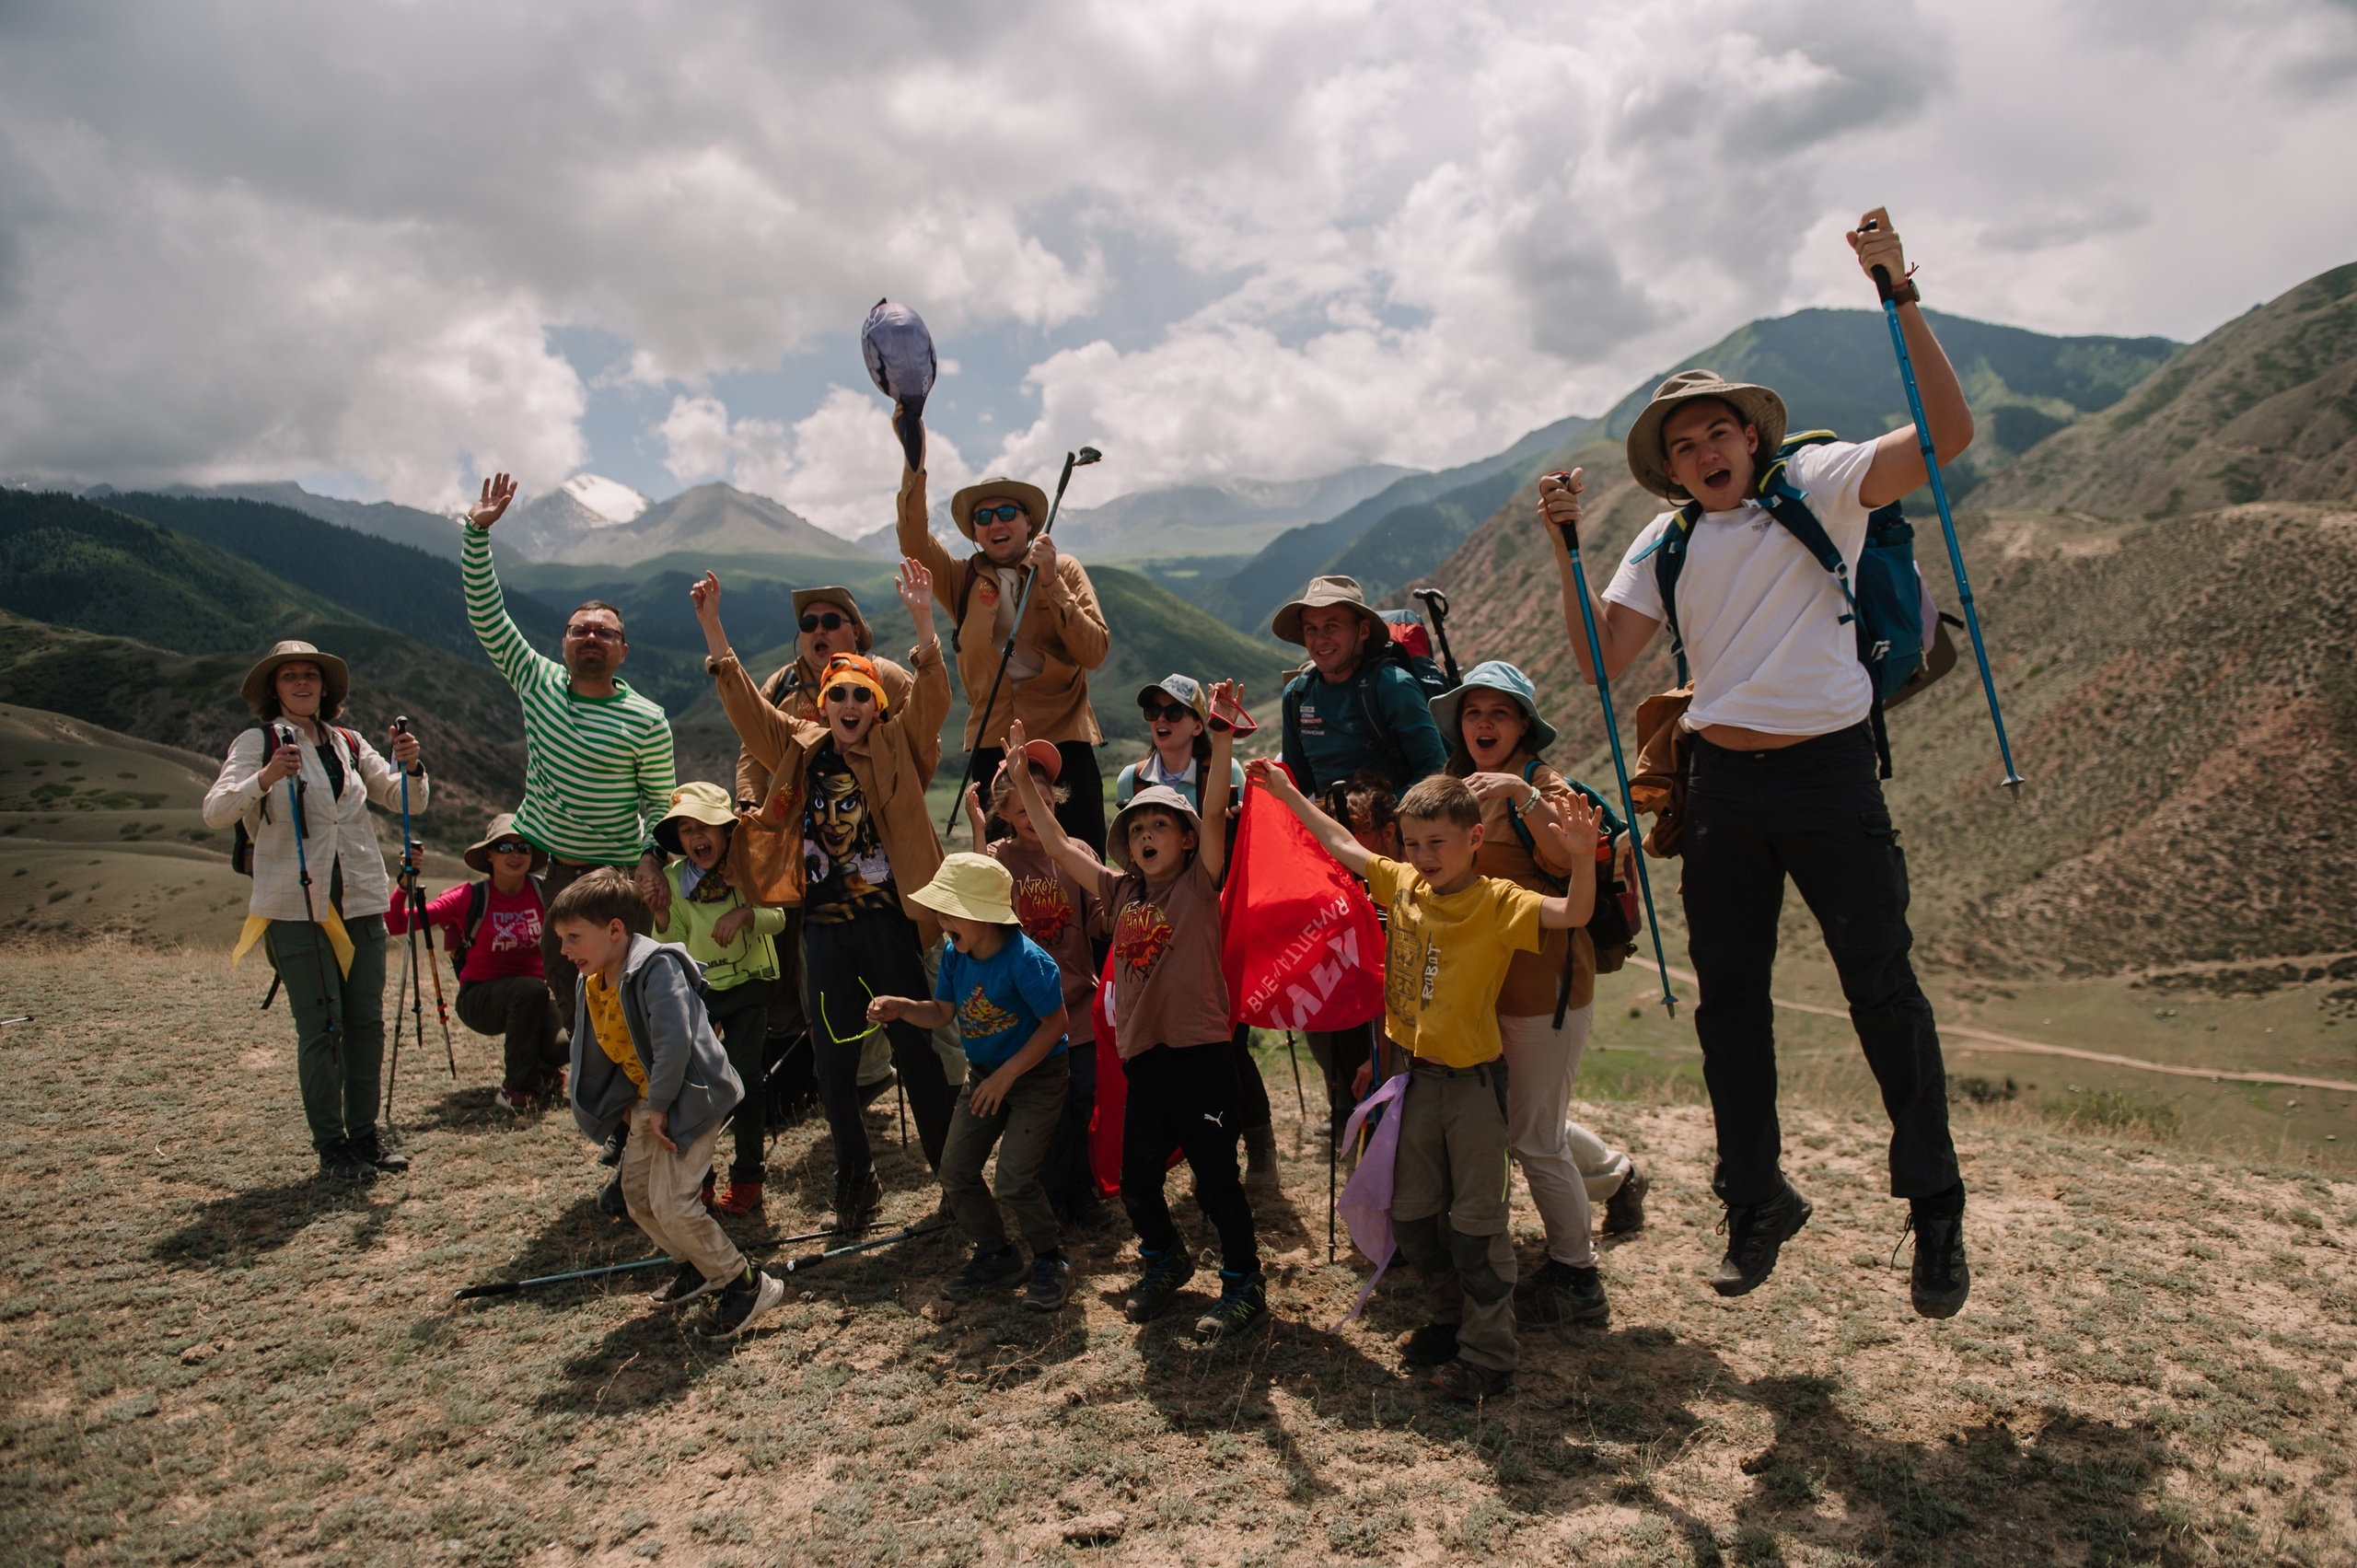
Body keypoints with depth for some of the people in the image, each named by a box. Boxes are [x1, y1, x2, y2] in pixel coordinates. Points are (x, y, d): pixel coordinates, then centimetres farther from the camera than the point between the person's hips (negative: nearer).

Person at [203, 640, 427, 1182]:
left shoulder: (349, 745, 12)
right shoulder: (257, 744, 0)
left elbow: (407, 802, 12)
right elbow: (215, 812, -12)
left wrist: (411, 767, -9)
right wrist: (265, 778, -29)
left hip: (361, 904, 4)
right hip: (296, 907, -4)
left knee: (367, 1022, 6)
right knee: (321, 1028, -2)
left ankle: (365, 1133, 18)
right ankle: (331, 1146, 8)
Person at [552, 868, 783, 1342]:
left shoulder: (656, 968, -25)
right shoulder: (592, 982, 5)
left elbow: (674, 1043, -30)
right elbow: (597, 1052, 15)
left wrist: (659, 1106, -22)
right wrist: (629, 1105, 9)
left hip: (691, 1096, -10)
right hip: (648, 1099, 10)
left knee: (672, 1203, -13)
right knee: (636, 1191, 17)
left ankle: (747, 1286, 2)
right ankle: (698, 1267, 37)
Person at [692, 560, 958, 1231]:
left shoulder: (896, 746, -1)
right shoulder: (799, 749, 7)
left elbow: (932, 697, -15)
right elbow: (744, 704, 5)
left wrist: (923, 620, -28)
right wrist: (712, 626, -2)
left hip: (888, 922, -3)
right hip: (824, 926, 3)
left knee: (915, 1049, 4)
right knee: (832, 1060, 8)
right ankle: (856, 1177, 26)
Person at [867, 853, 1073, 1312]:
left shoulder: (1025, 960, -26)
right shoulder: (954, 957, -4)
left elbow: (1056, 1023, -22)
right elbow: (942, 1013, 4)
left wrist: (1007, 1074, -21)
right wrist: (902, 1007, -17)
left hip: (1037, 1074, -8)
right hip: (985, 1074, 8)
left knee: (1014, 1179, -14)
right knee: (955, 1169, 4)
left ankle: (1051, 1262, 11)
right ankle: (995, 1254, 26)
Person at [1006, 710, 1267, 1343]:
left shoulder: (1199, 884, -4)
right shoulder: (1122, 892, 9)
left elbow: (1214, 813, -17)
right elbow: (1059, 843, 13)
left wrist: (1222, 738, -29)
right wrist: (1021, 776, 11)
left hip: (1201, 1054, -5)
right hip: (1143, 1058, 6)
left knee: (1215, 1178, 2)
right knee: (1136, 1179, 15)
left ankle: (1244, 1284, 20)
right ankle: (1164, 1259, 42)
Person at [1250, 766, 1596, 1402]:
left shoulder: (1498, 902, -15)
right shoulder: (1402, 884, 2)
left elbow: (1572, 913, -29)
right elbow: (1341, 843, 13)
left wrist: (1582, 859, -46)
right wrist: (1287, 792, 18)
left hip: (1474, 1080, -6)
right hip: (1419, 1075, 6)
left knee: (1475, 1222, 1)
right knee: (1411, 1213, 15)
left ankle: (1488, 1358, 12)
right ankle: (1450, 1319, 34)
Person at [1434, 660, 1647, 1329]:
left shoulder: (1542, 785, -11)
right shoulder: (1458, 790, 12)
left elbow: (1573, 861, -28)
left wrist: (1524, 795, -37)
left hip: (1544, 982, -8)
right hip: (1486, 983, 8)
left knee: (1533, 1136, -1)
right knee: (1523, 1118, 21)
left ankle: (1577, 1280, 17)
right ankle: (1617, 1171, 46)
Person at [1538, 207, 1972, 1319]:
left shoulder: (1816, 485, -1)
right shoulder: (1666, 543, 9)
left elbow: (1948, 433, -15)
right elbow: (1601, 663, 0)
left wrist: (1900, 295, -20)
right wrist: (1568, 549, -8)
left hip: (1829, 775, -4)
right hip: (1723, 785, 4)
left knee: (1881, 987, 1)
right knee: (1728, 997, 9)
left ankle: (1935, 1212, 19)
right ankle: (1757, 1200, 26)